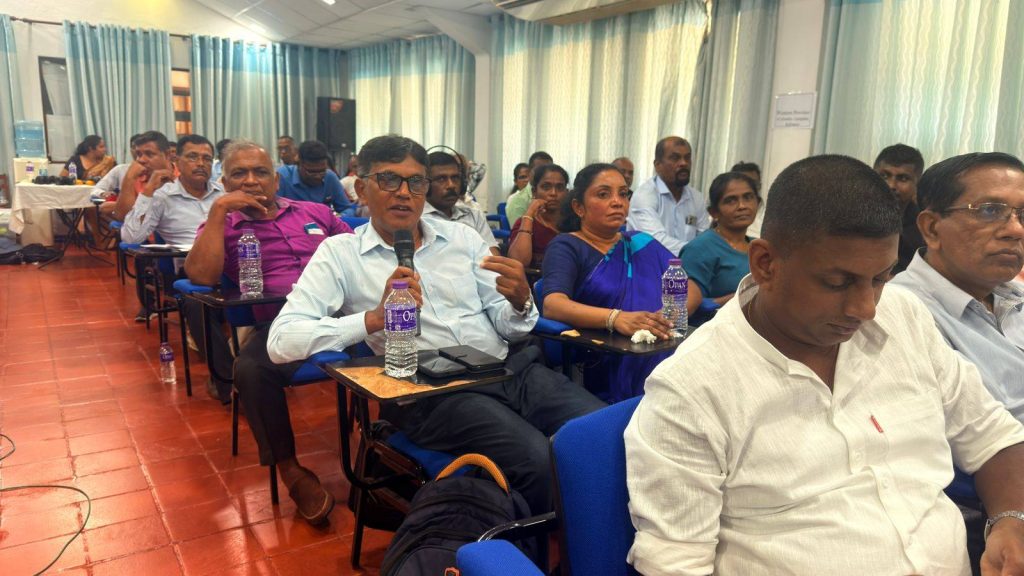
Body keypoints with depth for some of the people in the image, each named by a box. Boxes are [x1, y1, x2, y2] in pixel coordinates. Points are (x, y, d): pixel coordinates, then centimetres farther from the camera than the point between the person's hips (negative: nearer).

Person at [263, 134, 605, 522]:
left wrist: (520, 301, -10)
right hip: (429, 392, -4)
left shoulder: (462, 237, 16)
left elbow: (507, 328, 14)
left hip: (513, 368, 5)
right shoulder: (339, 253, 6)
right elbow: (282, 341, -6)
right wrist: (375, 318, -19)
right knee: (541, 464, -29)